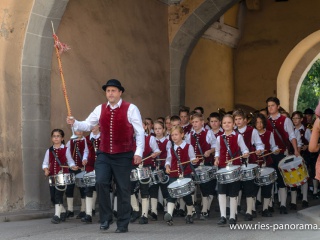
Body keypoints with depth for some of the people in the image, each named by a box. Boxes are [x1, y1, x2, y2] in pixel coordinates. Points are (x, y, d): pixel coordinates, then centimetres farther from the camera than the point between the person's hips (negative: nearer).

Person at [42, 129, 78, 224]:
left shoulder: (65, 150, 3)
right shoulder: (49, 151, 11)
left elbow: (70, 161, 7)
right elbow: (45, 163, 14)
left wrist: (73, 166, -13)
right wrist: (46, 170, -5)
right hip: (52, 176, 4)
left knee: (58, 194, -14)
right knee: (52, 197, 6)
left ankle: (57, 215, -15)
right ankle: (62, 211, 26)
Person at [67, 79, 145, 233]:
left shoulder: (130, 109, -5)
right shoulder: (100, 109, 8)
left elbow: (140, 132, -5)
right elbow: (87, 125, 13)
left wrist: (138, 152, -11)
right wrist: (75, 123, -7)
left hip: (123, 156, -3)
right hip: (104, 155, 3)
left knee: (123, 189, 2)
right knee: (101, 182, -14)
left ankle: (122, 224, 12)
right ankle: (105, 218, 2)